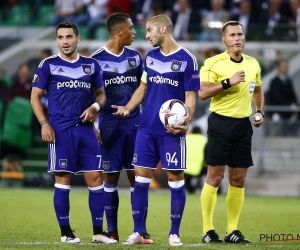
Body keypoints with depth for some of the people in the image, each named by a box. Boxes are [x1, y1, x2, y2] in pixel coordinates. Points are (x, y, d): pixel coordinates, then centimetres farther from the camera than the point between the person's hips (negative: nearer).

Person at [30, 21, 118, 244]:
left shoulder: (91, 65, 10)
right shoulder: (48, 65, 1)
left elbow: (101, 94, 17)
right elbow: (35, 96, 2)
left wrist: (95, 107, -5)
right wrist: (44, 124, -9)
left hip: (86, 129, 3)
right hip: (60, 130, -3)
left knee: (96, 178, 0)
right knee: (63, 179, -2)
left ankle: (98, 232, 6)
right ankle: (66, 232, 5)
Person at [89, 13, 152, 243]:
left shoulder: (135, 56, 8)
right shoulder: (97, 59, -4)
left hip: (134, 123, 3)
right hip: (109, 125, -3)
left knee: (136, 176, 0)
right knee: (111, 177, 2)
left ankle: (141, 230, 2)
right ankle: (112, 231, 7)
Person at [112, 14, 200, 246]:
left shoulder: (187, 59, -7)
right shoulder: (150, 56, 10)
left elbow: (190, 97, -6)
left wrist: (185, 123, -20)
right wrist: (128, 108, 1)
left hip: (171, 131, -5)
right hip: (146, 129, 5)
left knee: (175, 179, 0)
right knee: (140, 178, 3)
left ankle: (174, 233, 9)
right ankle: (138, 232, 9)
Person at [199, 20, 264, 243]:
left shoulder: (253, 64, 10)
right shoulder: (213, 63, -7)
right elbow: (202, 93, -16)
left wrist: (260, 111, 10)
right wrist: (229, 82, -23)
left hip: (243, 124, 5)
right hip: (221, 122, -5)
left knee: (239, 180, 6)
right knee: (215, 178, -5)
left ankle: (232, 230, 12)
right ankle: (208, 230, 1)